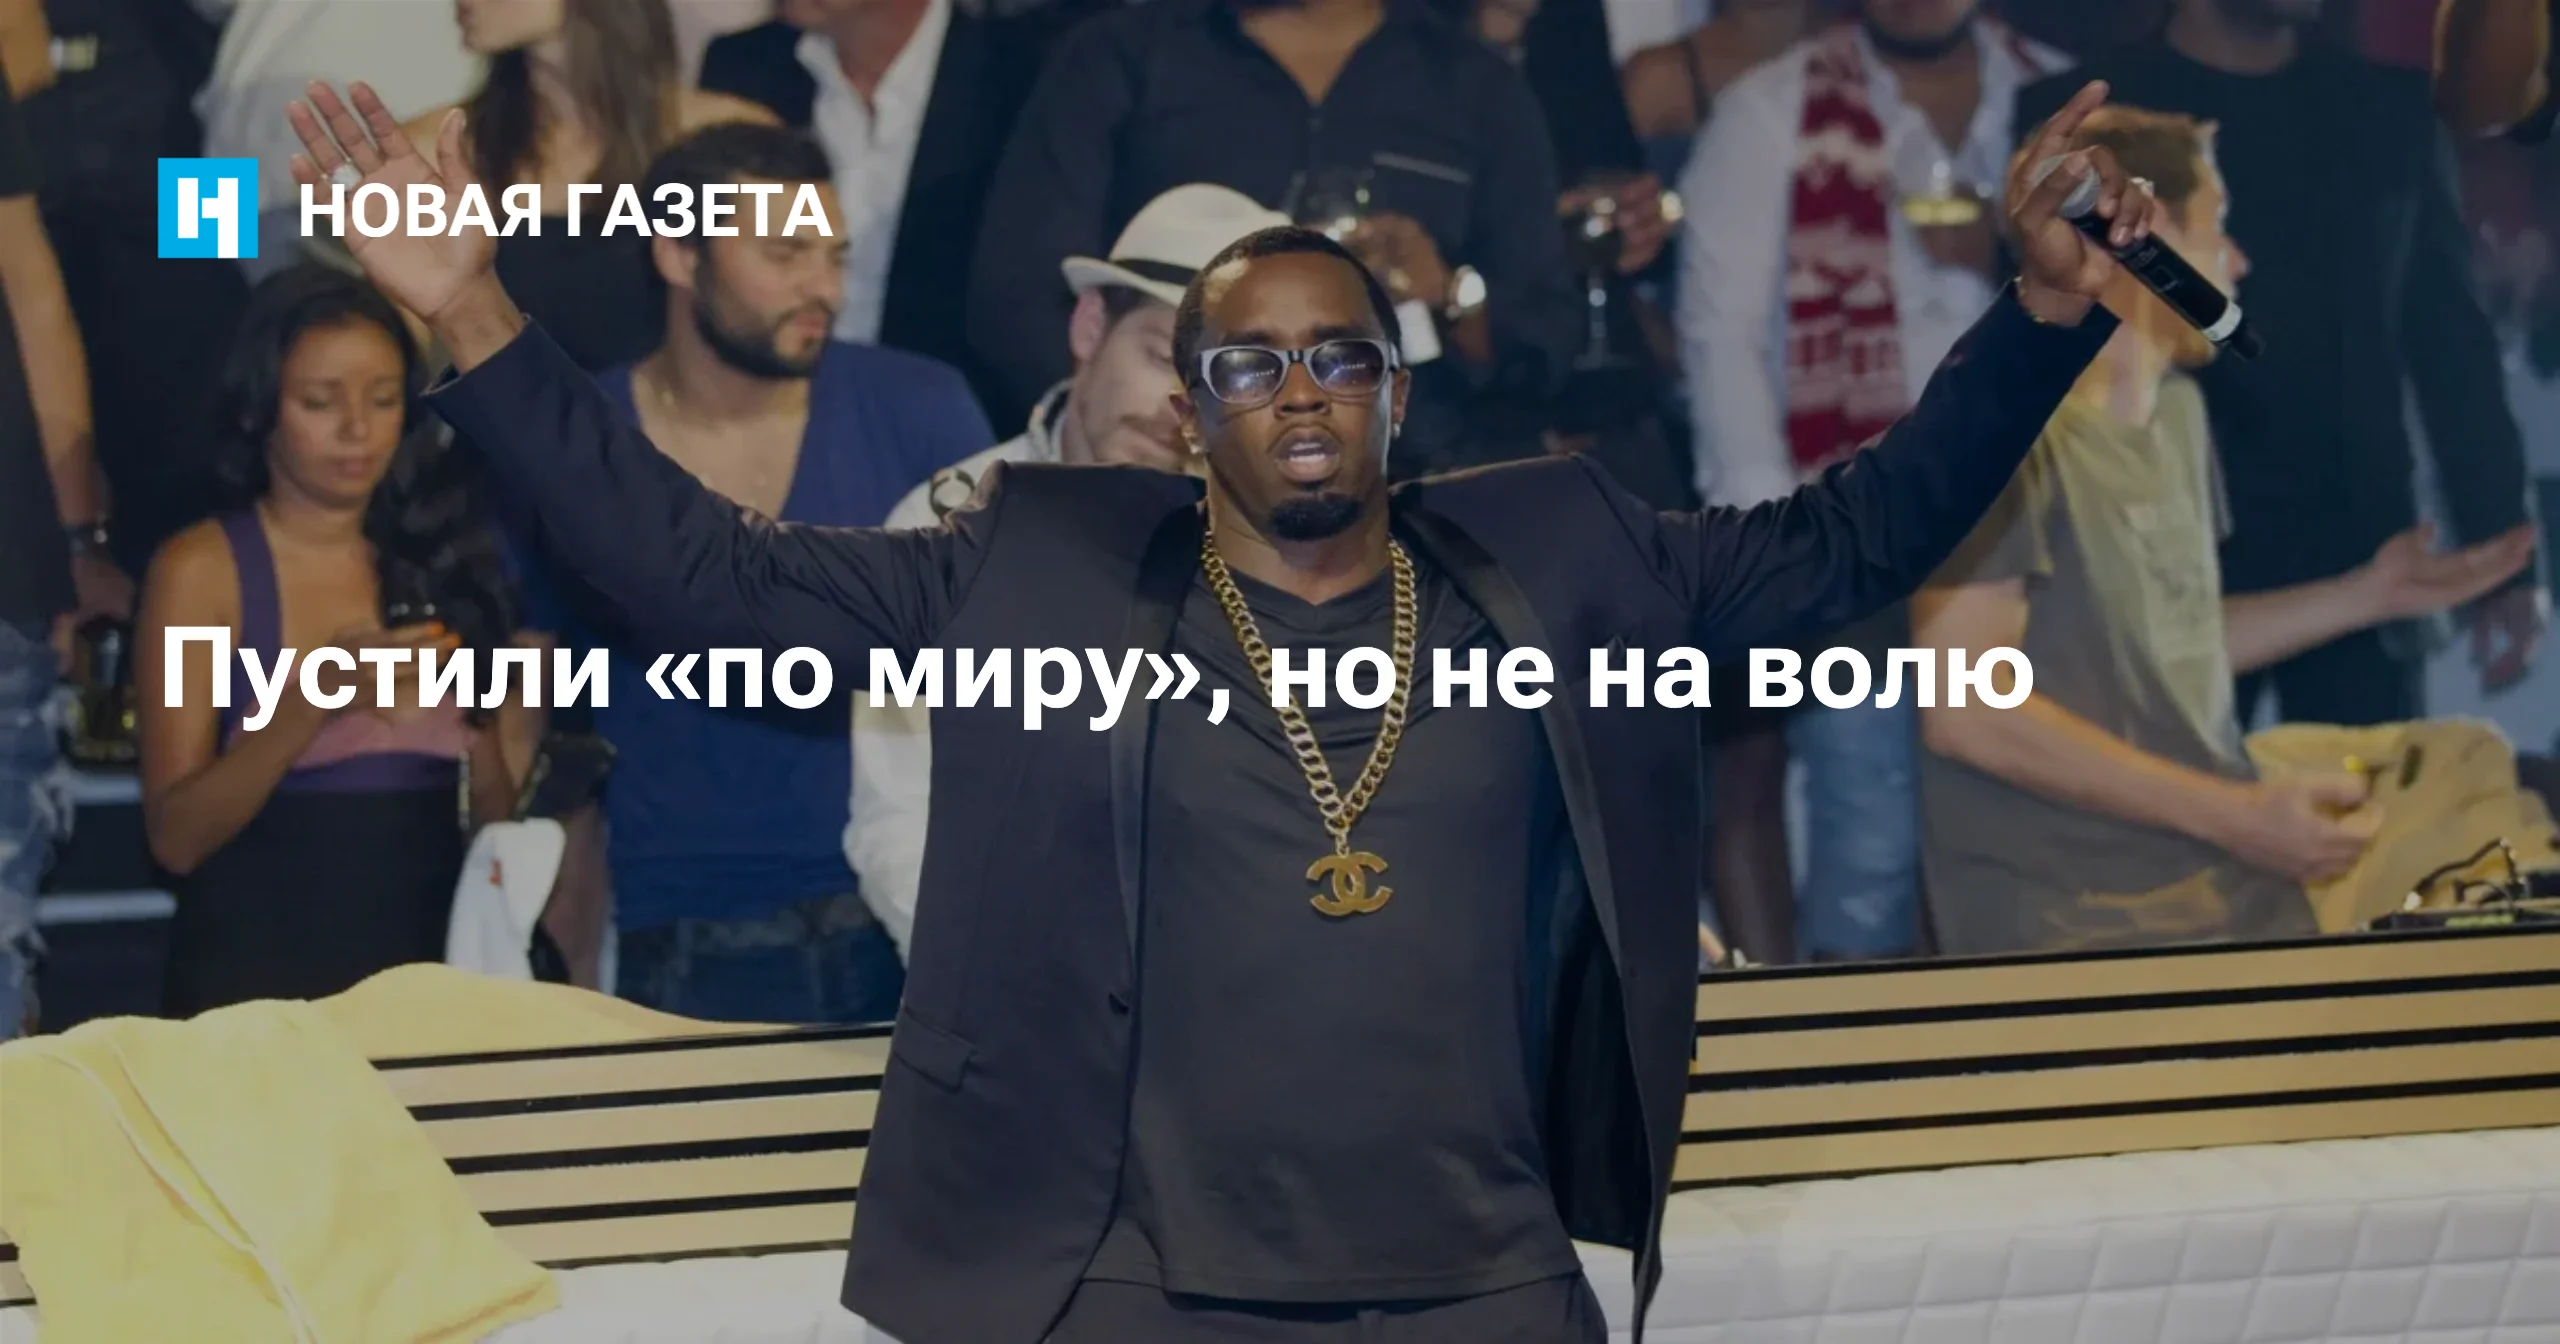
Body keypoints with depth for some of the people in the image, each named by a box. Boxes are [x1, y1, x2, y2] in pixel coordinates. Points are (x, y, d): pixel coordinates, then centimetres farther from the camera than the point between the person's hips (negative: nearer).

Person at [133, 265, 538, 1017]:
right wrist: (314, 701, -20)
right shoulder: (202, 569, -1)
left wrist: (478, 720, -9)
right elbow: (174, 837, -8)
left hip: (426, 959, 2)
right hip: (255, 971, -2)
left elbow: (502, 817, 10)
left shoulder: (447, 552, 8)